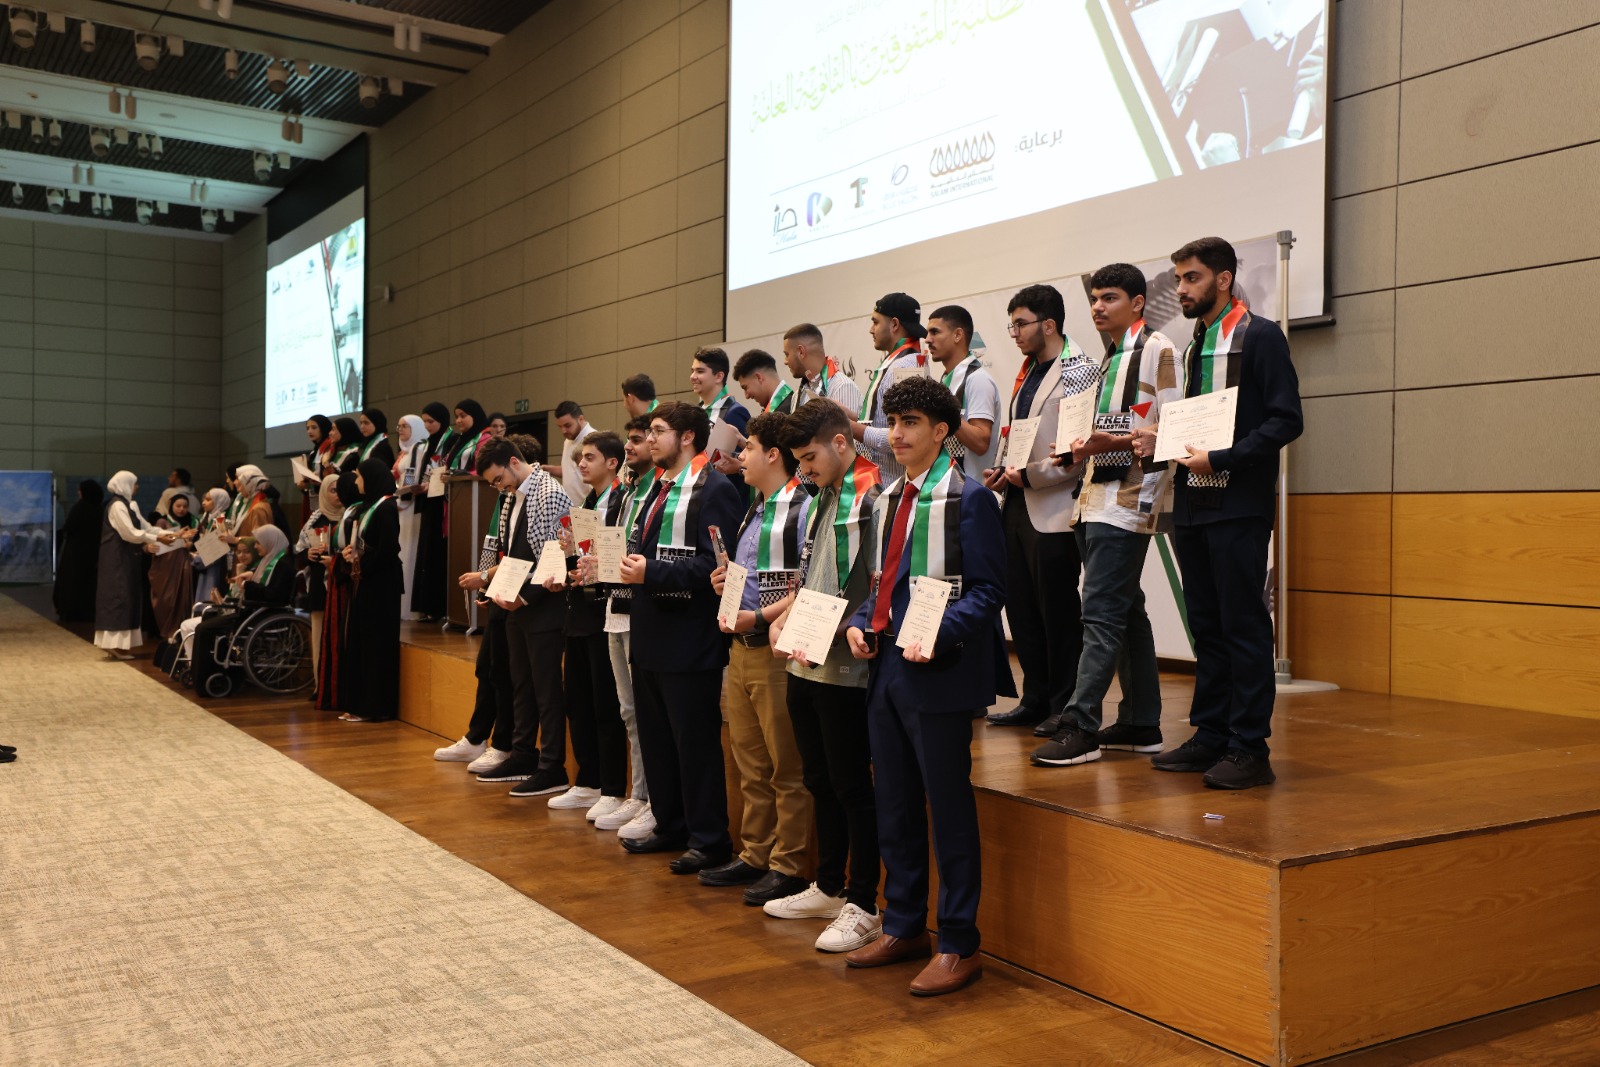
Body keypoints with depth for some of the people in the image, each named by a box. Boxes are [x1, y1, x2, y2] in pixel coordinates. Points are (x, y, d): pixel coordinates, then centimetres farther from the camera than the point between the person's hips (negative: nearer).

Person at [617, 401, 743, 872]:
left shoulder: (713, 489, -12)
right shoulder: (658, 488, 17)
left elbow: (715, 564, -21)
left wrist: (653, 572, -24)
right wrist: (629, 564, 5)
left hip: (690, 640, -9)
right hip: (651, 636, 9)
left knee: (696, 743, -1)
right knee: (656, 739, 16)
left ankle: (709, 841, 10)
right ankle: (670, 827, 29)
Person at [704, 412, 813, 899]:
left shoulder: (802, 508, -12)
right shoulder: (753, 512, 17)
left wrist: (759, 616, -20)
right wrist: (723, 585, 6)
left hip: (778, 649, -9)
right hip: (742, 646, 9)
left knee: (787, 767, 0)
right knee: (750, 763, 15)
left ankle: (787, 866, 8)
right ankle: (754, 855, 25)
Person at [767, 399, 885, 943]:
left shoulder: (872, 498, -13)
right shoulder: (823, 498, 15)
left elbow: (879, 589, -18)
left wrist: (826, 636, -20)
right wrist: (787, 621, 5)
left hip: (844, 668, -9)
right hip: (805, 666, 9)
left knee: (853, 787, 0)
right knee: (820, 781, 17)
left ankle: (863, 906, 11)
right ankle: (827, 887, 31)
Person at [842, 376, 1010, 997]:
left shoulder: (968, 498, -8)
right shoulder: (888, 500, 15)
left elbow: (987, 590, -11)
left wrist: (938, 635, -25)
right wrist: (860, 624, 3)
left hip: (939, 672, -8)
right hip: (887, 667, 8)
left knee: (949, 809, 0)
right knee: (894, 805, 15)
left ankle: (958, 945, 11)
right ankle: (903, 926, 29)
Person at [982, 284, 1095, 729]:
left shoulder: (1079, 371, -10)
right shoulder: (1027, 372, 16)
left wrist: (1029, 475, -16)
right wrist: (1001, 469, 7)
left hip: (1053, 511, -9)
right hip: (1017, 506, 9)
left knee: (1059, 614, 0)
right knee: (1021, 609, 12)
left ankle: (1066, 707, 11)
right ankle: (1036, 700, 23)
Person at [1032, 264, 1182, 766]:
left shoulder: (1156, 350, -5)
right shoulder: (1109, 359, 21)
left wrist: (1115, 442, -24)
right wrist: (1076, 450, 7)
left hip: (1128, 498, -9)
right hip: (1095, 496, 9)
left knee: (1100, 613, -11)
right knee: (1126, 612, 11)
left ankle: (1079, 725, -9)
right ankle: (1141, 722, 17)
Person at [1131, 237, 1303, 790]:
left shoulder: (1260, 336, -6)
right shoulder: (1195, 344, 18)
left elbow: (1286, 420, -13)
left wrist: (1219, 458, -19)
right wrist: (1159, 441, 5)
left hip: (1239, 506, -8)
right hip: (1193, 505, 8)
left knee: (1244, 626, -4)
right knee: (1206, 625, 11)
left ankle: (1250, 749, 2)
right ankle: (1210, 736, 19)